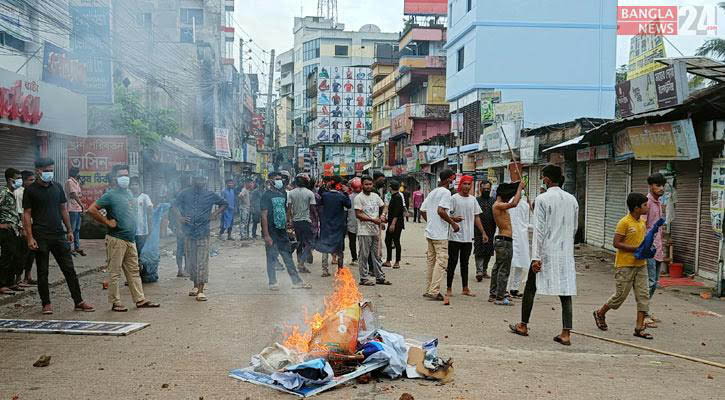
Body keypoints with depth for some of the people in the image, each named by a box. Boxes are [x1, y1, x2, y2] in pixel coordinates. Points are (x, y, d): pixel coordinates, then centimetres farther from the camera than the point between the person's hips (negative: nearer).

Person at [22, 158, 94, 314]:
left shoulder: (57, 187, 11)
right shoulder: (30, 190, -1)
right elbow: (27, 214, -3)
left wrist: (69, 230, 11)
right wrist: (30, 237, -11)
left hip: (59, 234, 4)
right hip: (41, 237, -3)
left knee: (69, 269, 3)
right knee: (42, 272, 4)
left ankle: (78, 302, 6)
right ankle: (46, 304, 15)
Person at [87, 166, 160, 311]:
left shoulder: (129, 193, 14)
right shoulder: (110, 195, -9)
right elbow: (91, 210, -16)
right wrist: (108, 222, -14)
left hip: (131, 239, 8)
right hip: (116, 240, -8)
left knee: (134, 272, 11)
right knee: (115, 273, 1)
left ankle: (140, 300, 17)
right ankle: (115, 303, 8)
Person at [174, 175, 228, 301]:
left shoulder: (210, 195, 3)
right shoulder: (185, 194, 6)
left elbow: (224, 204, 14)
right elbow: (176, 205, 17)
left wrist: (215, 214, 1)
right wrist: (179, 216, 0)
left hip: (203, 233, -2)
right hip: (188, 233, 2)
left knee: (202, 262, -7)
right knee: (190, 261, 11)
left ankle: (201, 290, -5)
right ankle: (195, 286, 26)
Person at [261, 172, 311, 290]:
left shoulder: (282, 194, 11)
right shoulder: (267, 195, -8)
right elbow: (264, 215, -14)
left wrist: (288, 227, 15)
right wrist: (266, 235, -19)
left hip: (282, 232, 6)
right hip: (271, 233, -6)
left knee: (288, 258, 10)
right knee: (272, 258, 3)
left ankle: (297, 281, 15)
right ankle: (273, 283, 14)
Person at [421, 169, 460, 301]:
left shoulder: (432, 192, 16)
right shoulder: (446, 192, -10)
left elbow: (422, 210, 17)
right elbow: (441, 211, -22)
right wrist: (453, 223, -12)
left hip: (429, 232, 9)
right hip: (440, 234, -9)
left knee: (431, 261, 14)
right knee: (441, 261, -6)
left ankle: (428, 290, 18)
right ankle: (434, 291, -10)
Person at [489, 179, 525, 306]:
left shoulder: (499, 205, 14)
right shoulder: (498, 205, -15)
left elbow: (512, 203, 32)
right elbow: (514, 204, -31)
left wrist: (519, 190, 20)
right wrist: (519, 188, -19)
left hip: (500, 240, 11)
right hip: (505, 241, -11)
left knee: (497, 268, 15)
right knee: (504, 270, -6)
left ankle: (493, 295, 23)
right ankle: (500, 298, -3)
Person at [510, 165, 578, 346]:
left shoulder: (542, 199, -11)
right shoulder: (572, 199, 6)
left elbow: (539, 230, -13)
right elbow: (574, 228, 13)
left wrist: (536, 257, -12)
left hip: (546, 251, -4)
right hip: (566, 252, 5)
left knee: (530, 288, 11)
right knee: (566, 291, 6)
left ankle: (523, 326, 22)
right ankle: (566, 333, 3)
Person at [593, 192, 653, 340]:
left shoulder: (643, 222, 9)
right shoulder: (624, 222, -15)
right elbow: (616, 243, -17)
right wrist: (636, 249, -21)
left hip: (640, 265, 7)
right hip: (625, 265, -7)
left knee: (643, 295, 2)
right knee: (621, 295, 1)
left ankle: (639, 328, 7)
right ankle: (600, 313, 24)